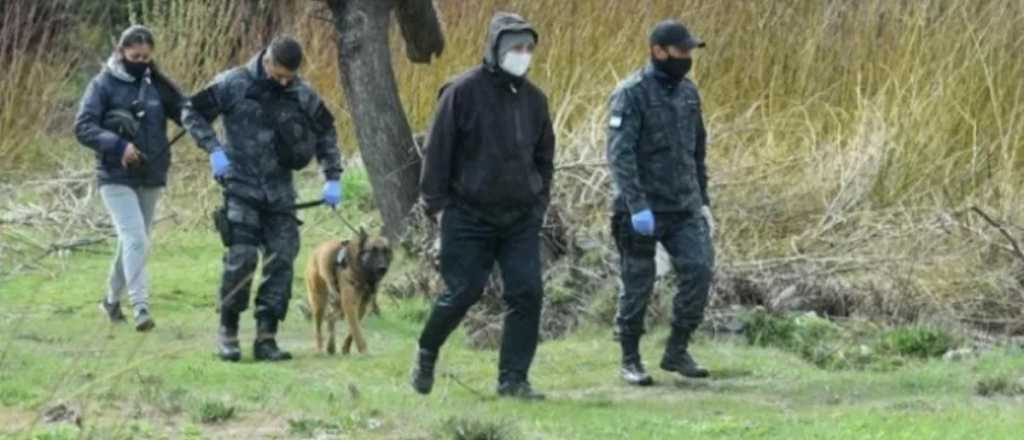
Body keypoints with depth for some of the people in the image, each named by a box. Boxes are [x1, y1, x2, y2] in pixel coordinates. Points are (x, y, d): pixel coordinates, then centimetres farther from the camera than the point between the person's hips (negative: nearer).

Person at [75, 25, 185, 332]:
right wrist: (118, 145, -23)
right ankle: (141, 307, -22)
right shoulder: (104, 85, -5)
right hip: (116, 177, -5)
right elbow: (83, 127, -10)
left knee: (133, 241, 14)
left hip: (151, 178, 5)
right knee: (136, 240, -18)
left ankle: (113, 299, 32)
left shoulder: (158, 85, 6)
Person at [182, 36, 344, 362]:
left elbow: (326, 132, 16)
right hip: (242, 188, -4)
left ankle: (266, 337, 4)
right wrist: (214, 149, -12)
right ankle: (227, 330, 2)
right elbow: (193, 112, 1)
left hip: (280, 191, 4)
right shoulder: (234, 85, -7)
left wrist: (332, 178, 8)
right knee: (241, 258, -14)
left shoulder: (303, 95, 3)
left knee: (282, 260, -2)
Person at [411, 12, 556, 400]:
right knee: (463, 291, -2)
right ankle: (426, 354, 24)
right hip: (469, 217, -4)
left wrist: (540, 201, 12)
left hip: (522, 218, 4)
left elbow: (544, 156, 20)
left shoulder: (533, 99, 9)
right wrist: (437, 203, -8)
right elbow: (438, 150, -6)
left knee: (528, 293, -6)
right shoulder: (463, 91, -7)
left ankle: (514, 378, 0)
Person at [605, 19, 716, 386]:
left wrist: (703, 201, 18)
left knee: (699, 270, -10)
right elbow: (619, 154, -19)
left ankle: (677, 352, 2)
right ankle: (630, 361, 16)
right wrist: (637, 206, -27)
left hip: (684, 207, 5)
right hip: (642, 209, -5)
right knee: (638, 287, 2)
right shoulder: (631, 95, -11)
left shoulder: (688, 92, 11)